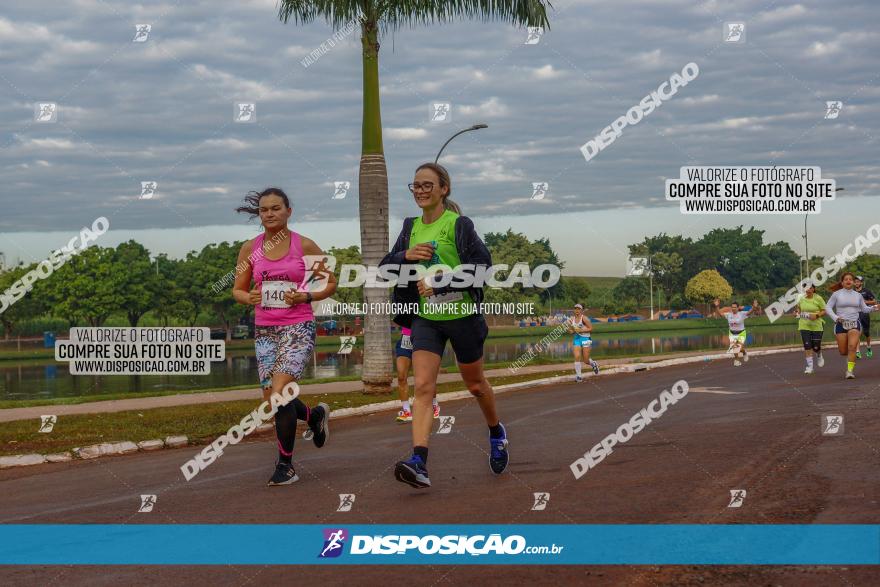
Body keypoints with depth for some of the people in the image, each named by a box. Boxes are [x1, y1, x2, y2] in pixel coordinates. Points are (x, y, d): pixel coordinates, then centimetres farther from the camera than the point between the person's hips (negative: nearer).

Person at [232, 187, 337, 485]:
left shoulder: (304, 245, -3)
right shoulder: (250, 249, 5)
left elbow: (331, 283, 5)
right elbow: (237, 290, 13)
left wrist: (306, 297, -12)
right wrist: (249, 298, -10)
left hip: (298, 328, -4)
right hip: (265, 330, 5)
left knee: (279, 393, -19)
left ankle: (286, 466, -6)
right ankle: (315, 415, 42)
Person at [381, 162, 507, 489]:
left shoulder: (458, 224, -10)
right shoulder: (411, 227, 7)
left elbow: (481, 264, -18)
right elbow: (385, 268, 11)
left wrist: (440, 283, -22)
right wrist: (406, 256, -10)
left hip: (461, 315, -4)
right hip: (425, 318, 4)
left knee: (475, 384, 14)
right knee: (423, 387, -12)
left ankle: (497, 433, 43)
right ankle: (419, 464, -23)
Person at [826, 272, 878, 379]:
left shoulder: (858, 295, 10)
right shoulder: (836, 294, 2)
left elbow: (864, 308, 17)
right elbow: (827, 307, 2)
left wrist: (873, 308, -4)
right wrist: (835, 317, -14)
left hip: (855, 323, 1)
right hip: (841, 324, -1)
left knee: (852, 346, -21)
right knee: (843, 351, 1)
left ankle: (850, 370, -17)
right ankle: (850, 356, 38)